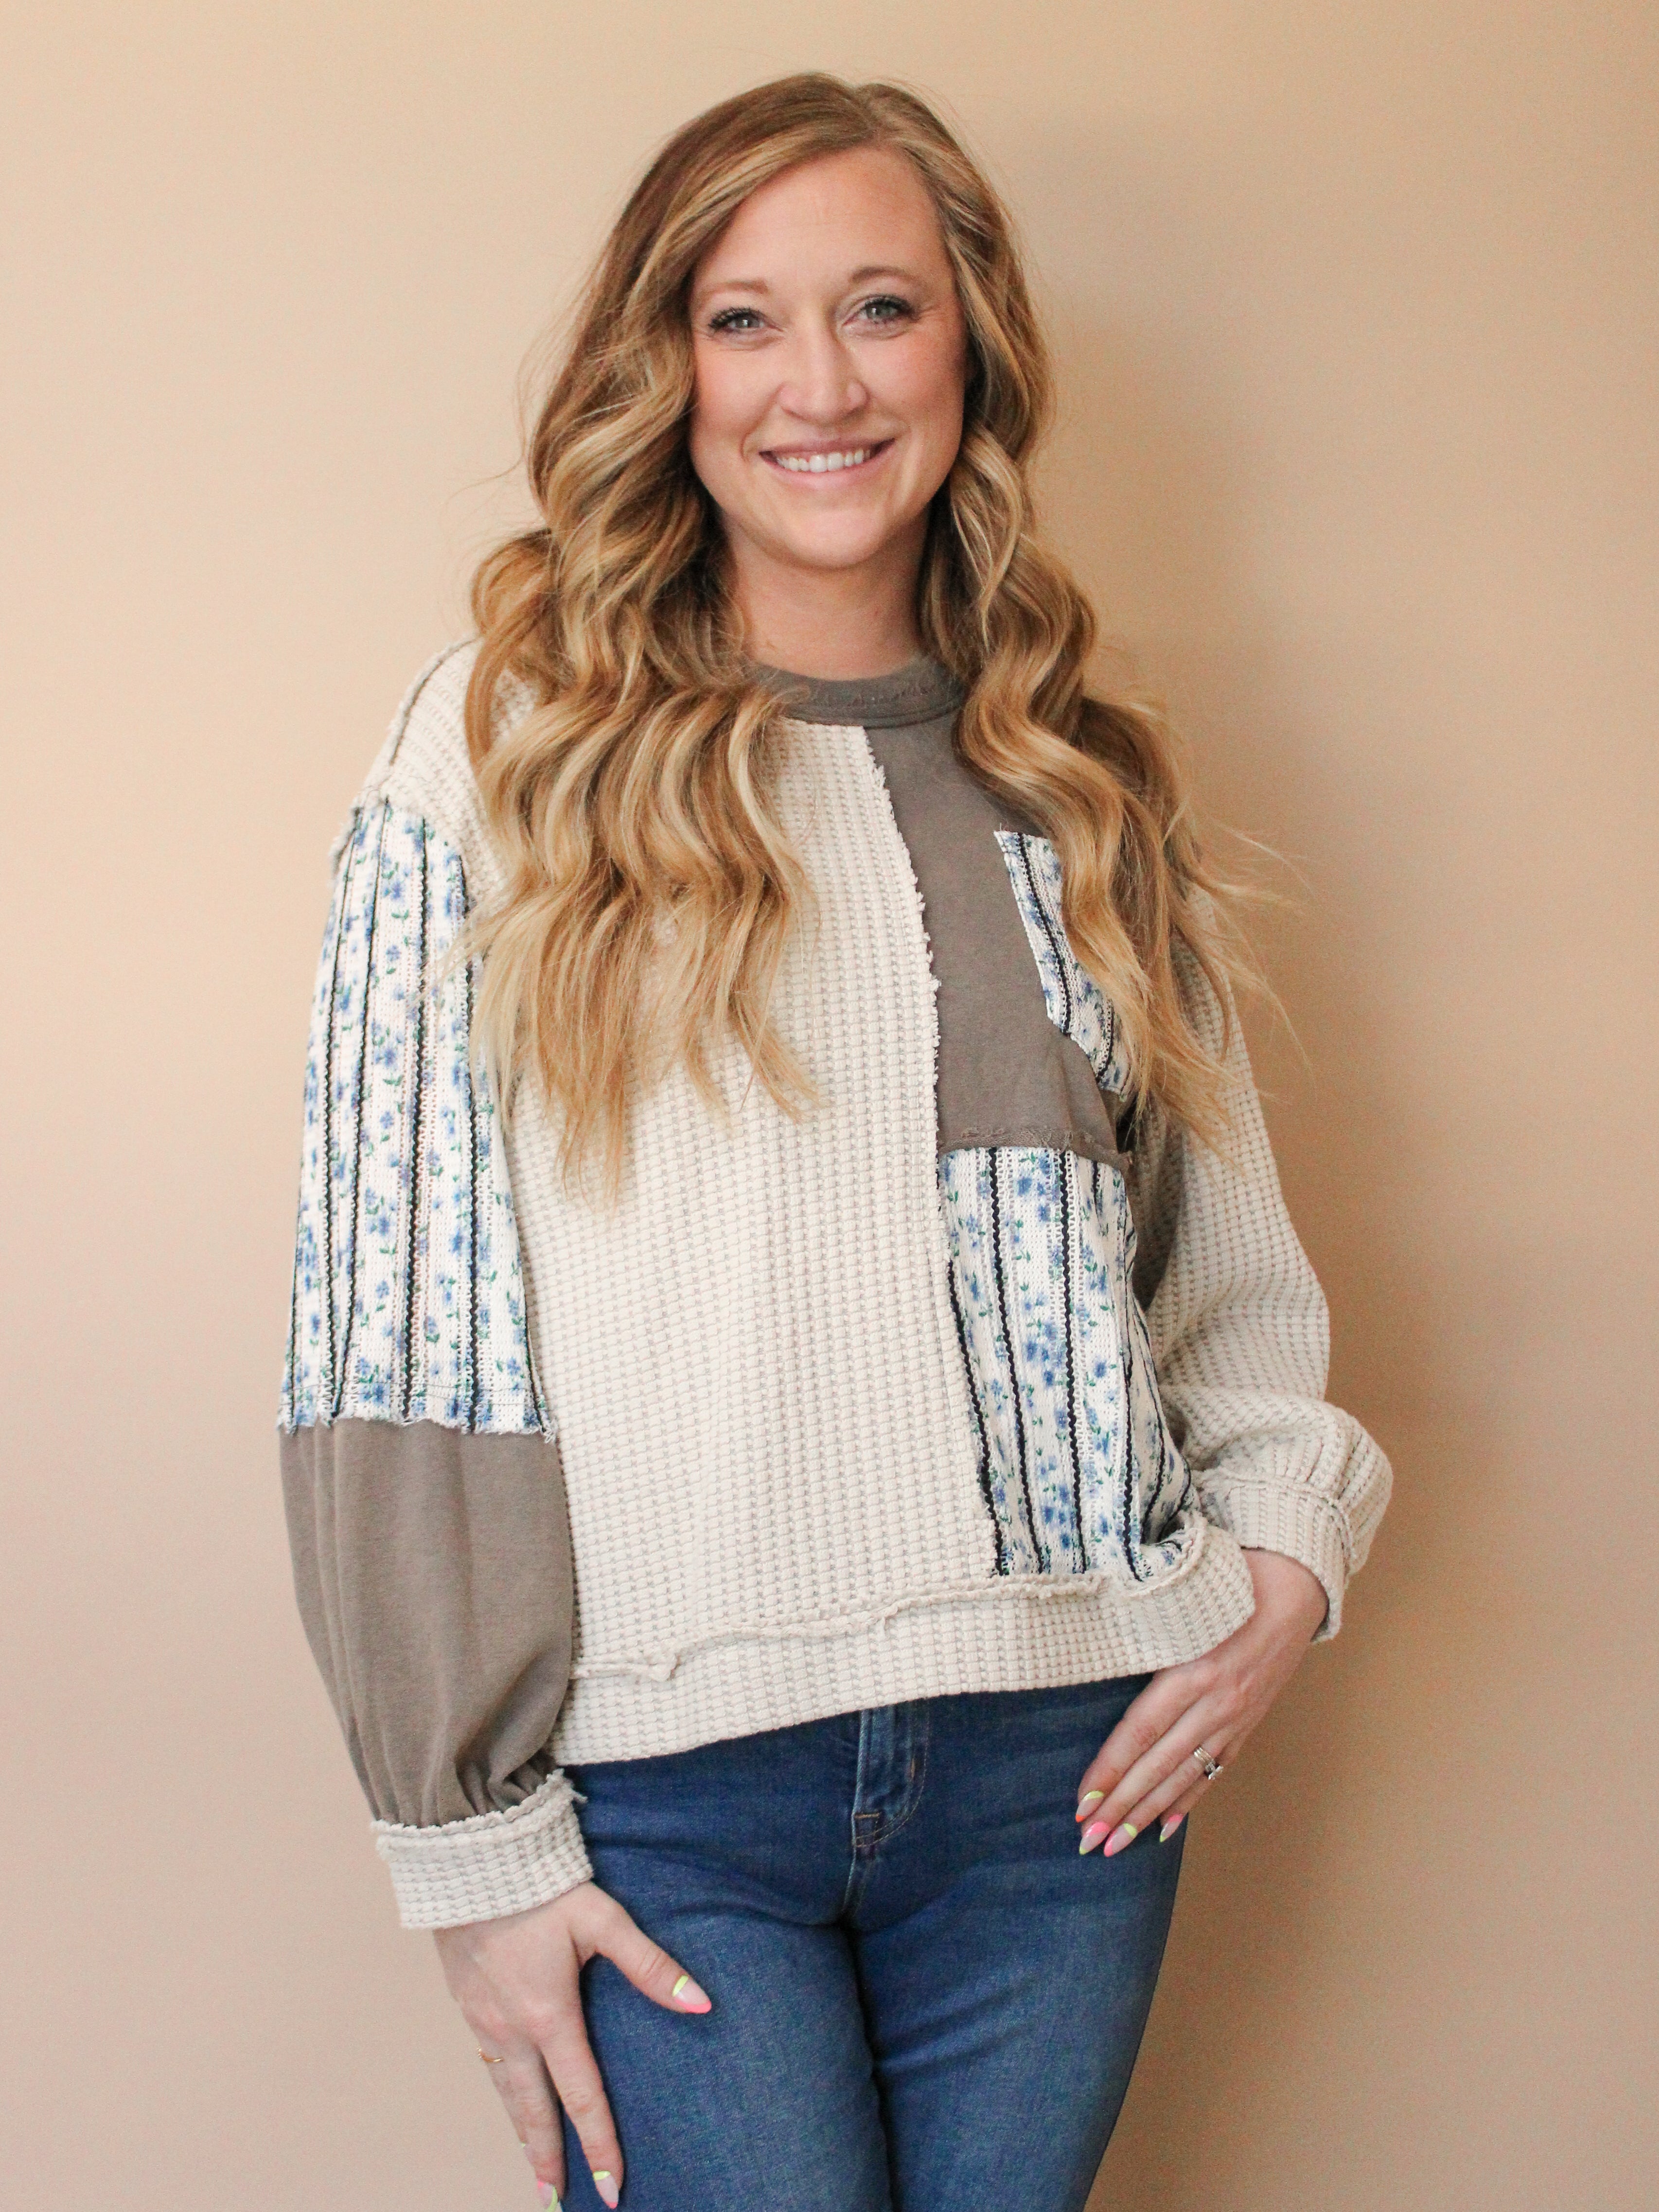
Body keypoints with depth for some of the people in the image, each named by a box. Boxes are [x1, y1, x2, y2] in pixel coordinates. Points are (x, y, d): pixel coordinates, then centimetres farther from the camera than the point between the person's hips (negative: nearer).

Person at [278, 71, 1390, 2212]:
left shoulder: (1079, 789, 10)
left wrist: (1286, 1537, 0)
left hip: (1066, 1768, 4)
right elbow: (399, 1327, -7)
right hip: (665, 1799, -3)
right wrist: (468, 1829, -9)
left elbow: (1225, 1246, 18)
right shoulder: (510, 746, -3)